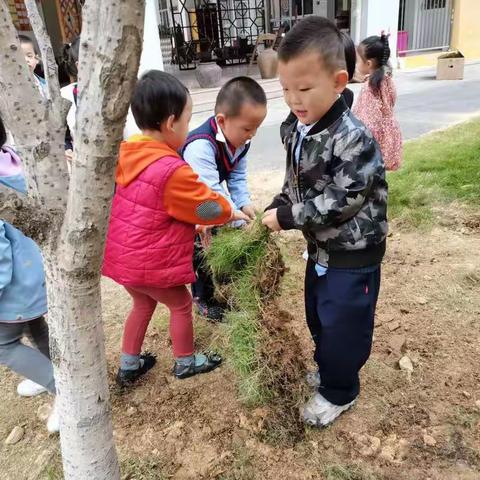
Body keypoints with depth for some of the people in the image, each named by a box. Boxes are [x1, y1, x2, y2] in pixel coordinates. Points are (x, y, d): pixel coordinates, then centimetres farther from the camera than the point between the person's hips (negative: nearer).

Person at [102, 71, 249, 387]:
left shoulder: (127, 155, 0)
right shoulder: (172, 170, -25)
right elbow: (209, 206, -12)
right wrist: (233, 214, 10)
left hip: (121, 257, 8)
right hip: (151, 264, -8)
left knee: (143, 305, 28)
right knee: (181, 305, 17)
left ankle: (129, 366, 40)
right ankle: (186, 363, 37)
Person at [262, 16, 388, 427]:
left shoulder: (353, 139, -27)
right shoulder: (297, 132, -1)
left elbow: (339, 203, -27)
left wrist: (286, 219, -21)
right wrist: (276, 208, -6)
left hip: (354, 254, -8)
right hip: (320, 247, 8)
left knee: (343, 325, 8)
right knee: (318, 317, 23)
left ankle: (339, 392, 31)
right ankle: (328, 370, 48)